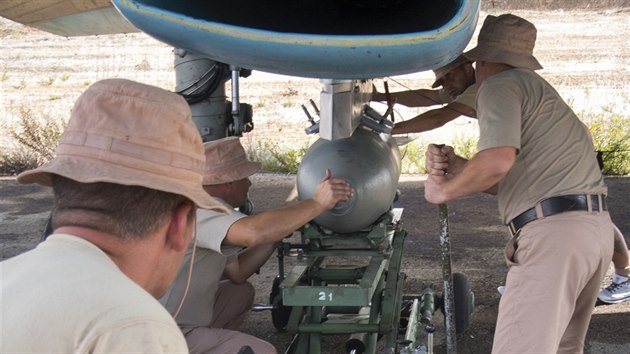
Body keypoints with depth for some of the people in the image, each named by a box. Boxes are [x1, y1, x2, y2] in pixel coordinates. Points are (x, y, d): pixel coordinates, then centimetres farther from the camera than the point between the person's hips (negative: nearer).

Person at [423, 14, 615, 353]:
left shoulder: (499, 86, -2)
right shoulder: (534, 87, 27)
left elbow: (498, 160, -20)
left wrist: (444, 190, -5)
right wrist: (456, 165, 9)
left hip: (554, 232, -10)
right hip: (595, 226, 10)